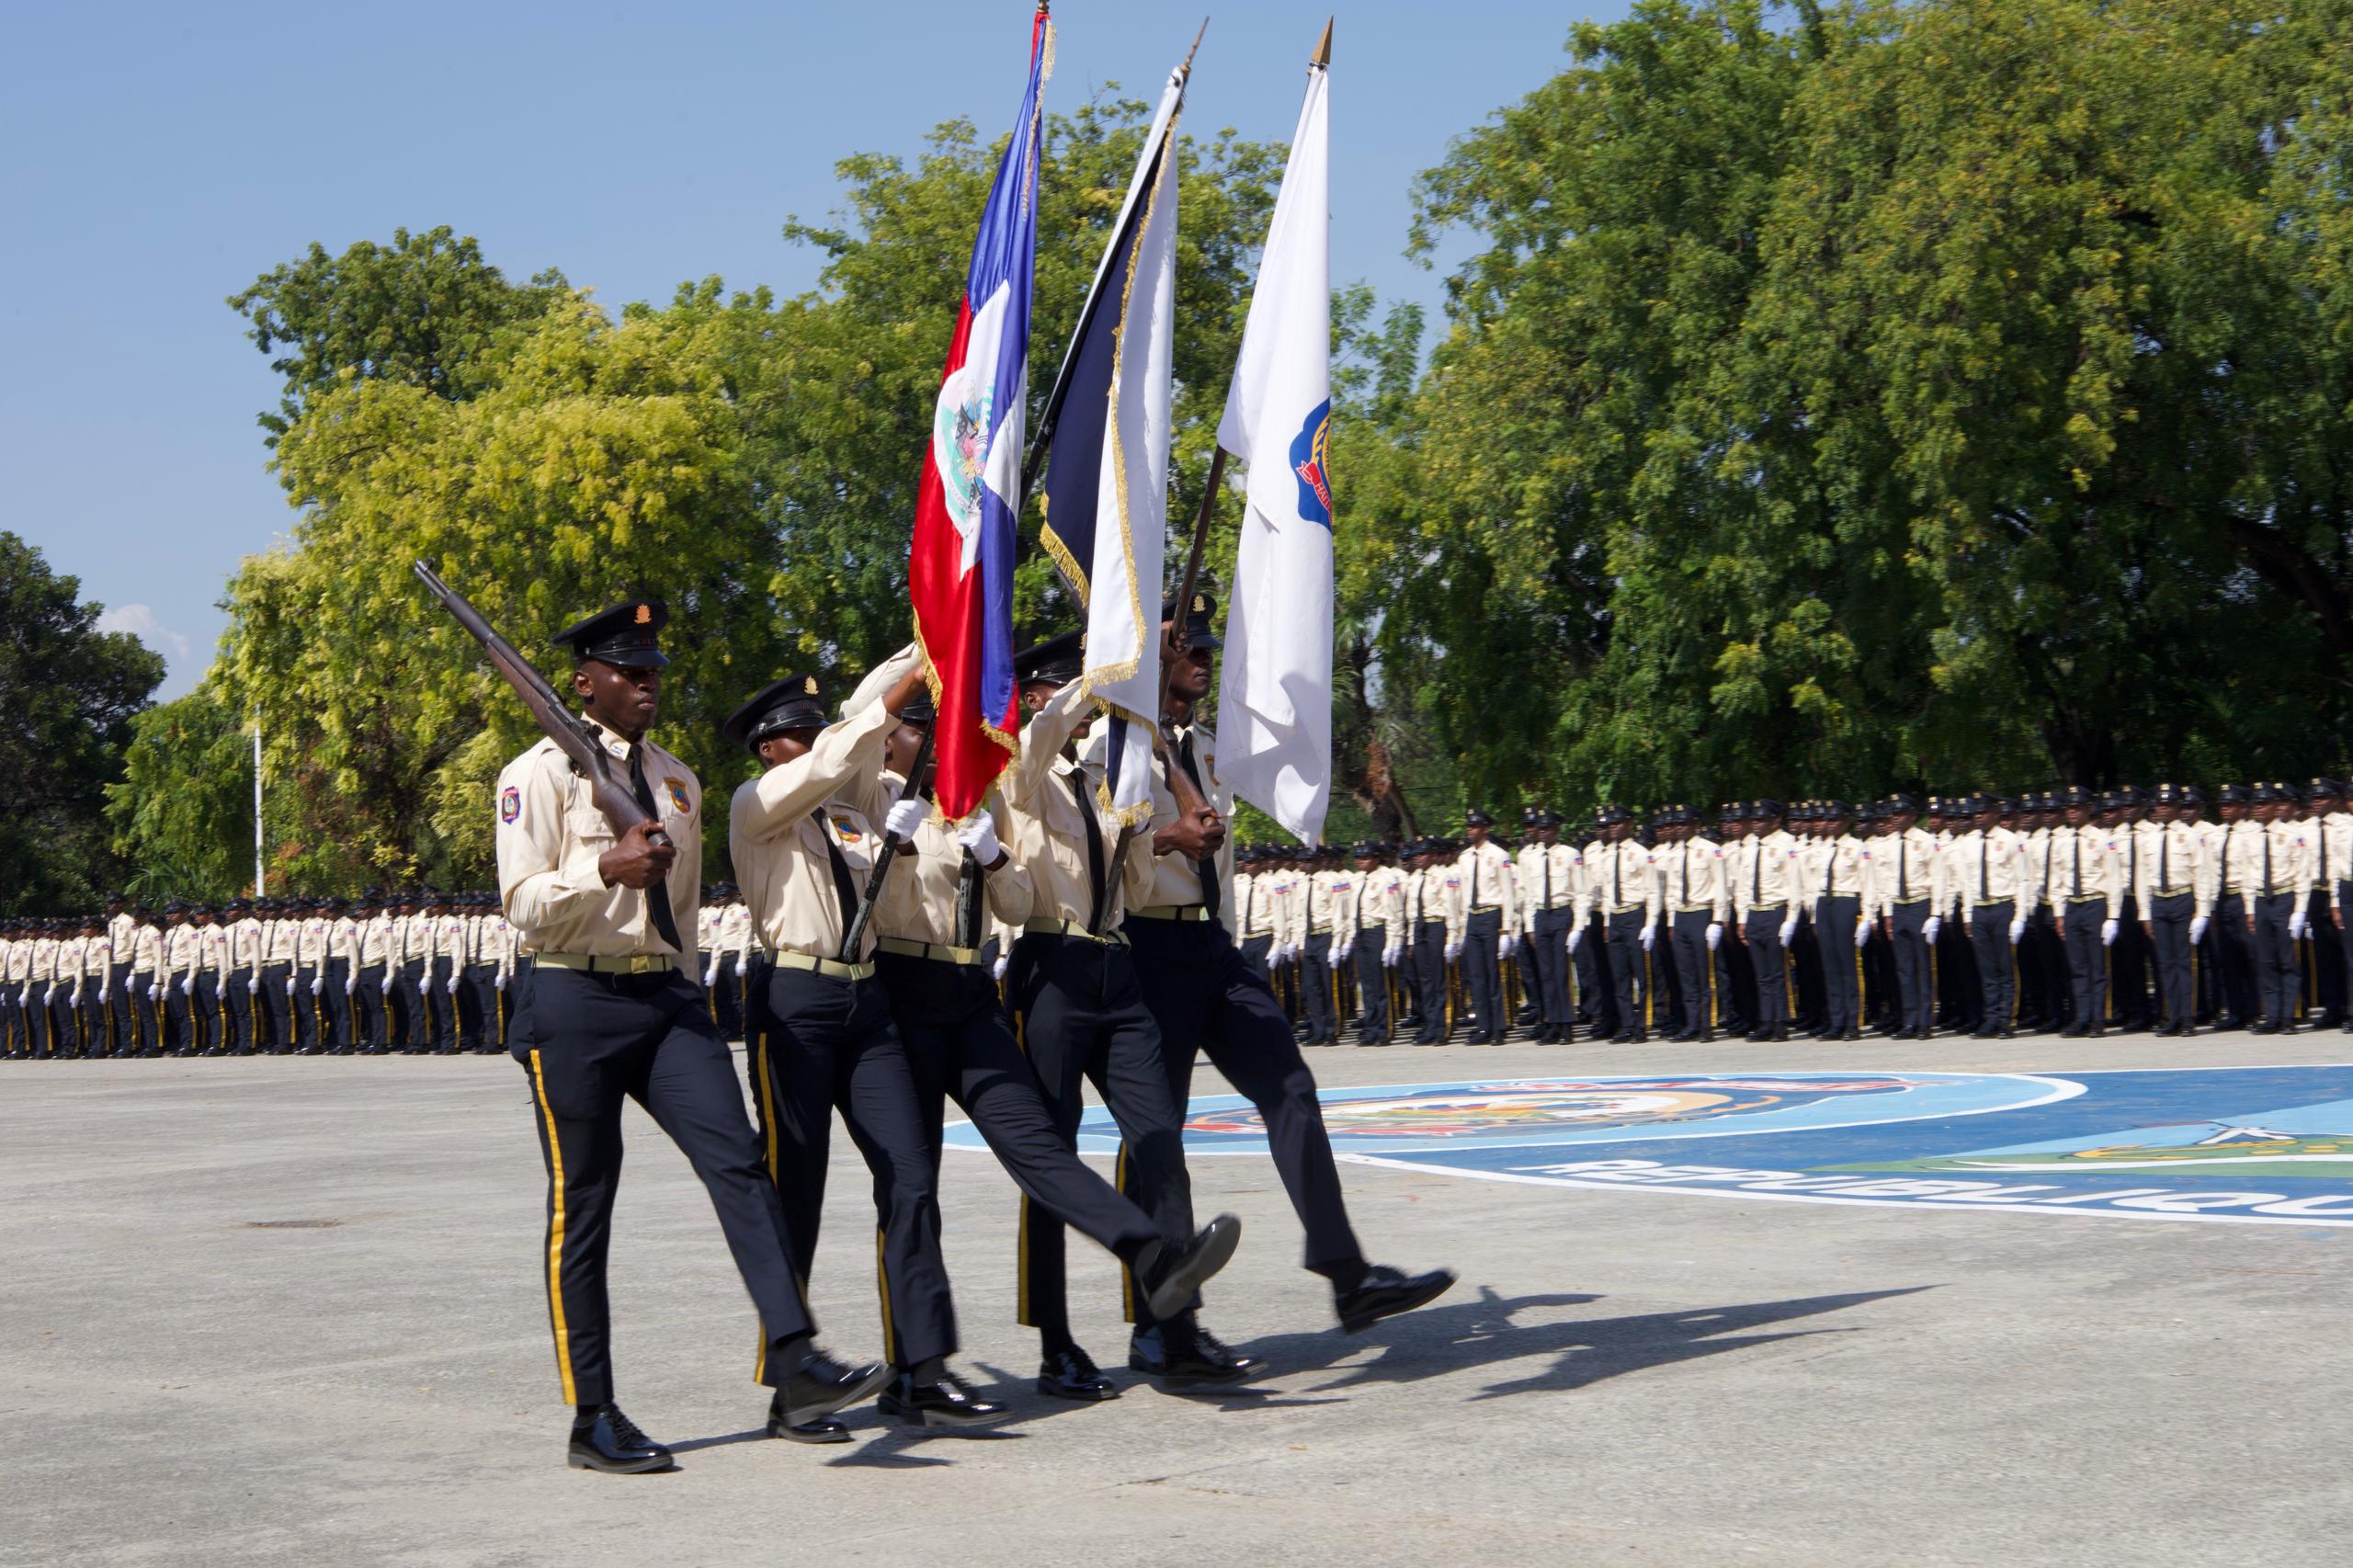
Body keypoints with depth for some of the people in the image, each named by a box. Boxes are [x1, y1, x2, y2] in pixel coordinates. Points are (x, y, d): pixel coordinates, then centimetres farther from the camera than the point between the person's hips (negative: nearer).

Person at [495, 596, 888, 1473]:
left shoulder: (679, 781, 18)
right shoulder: (541, 773, -2)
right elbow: (523, 902, -11)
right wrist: (606, 868, -26)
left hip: (666, 996, 5)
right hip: (576, 1001, -5)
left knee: (737, 1162, -13)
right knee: (581, 1205, 0)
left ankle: (794, 1364, -21)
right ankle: (592, 1419, 7)